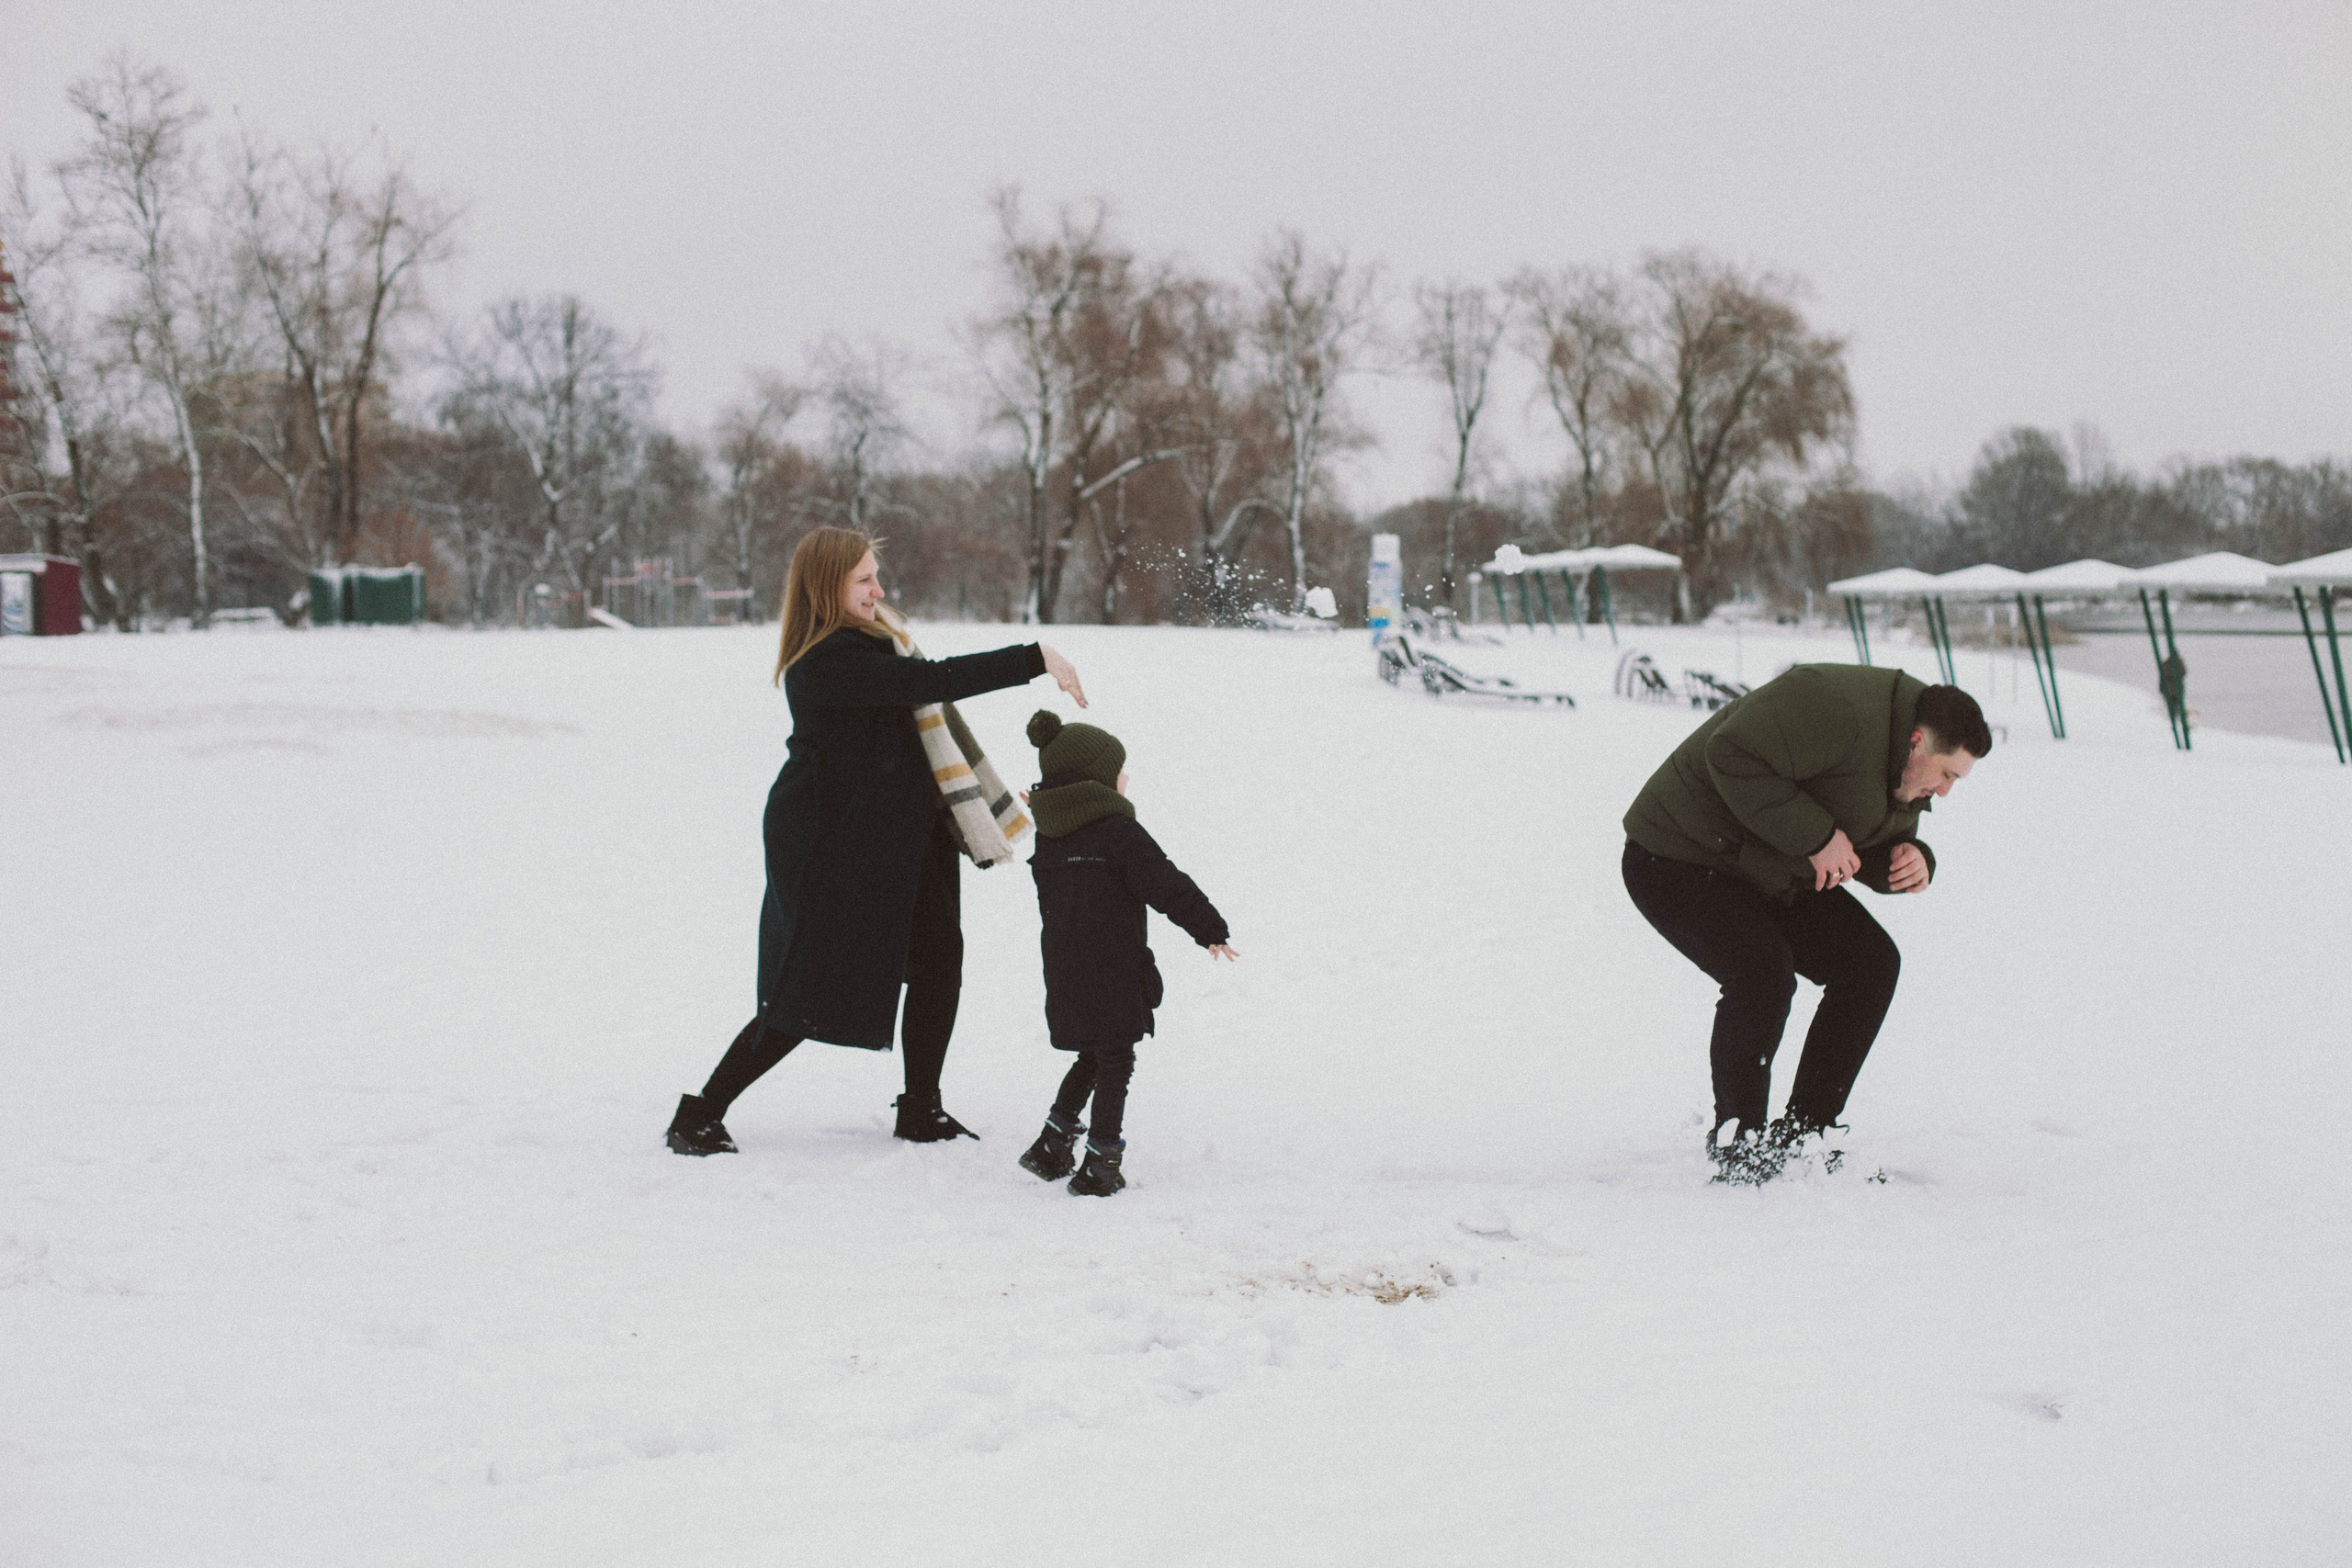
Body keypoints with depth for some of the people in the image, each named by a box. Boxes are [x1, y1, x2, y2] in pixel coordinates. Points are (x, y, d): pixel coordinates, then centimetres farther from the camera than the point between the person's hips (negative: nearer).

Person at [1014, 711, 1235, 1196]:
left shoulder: (1049, 836, 8)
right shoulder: (1117, 832, -15)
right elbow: (1168, 887, -13)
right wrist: (1211, 931, -5)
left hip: (1063, 972, 7)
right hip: (1112, 975, -7)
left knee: (1091, 1058, 22)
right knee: (1115, 1064, 3)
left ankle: (1052, 1147, 21)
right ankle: (1101, 1167, 5)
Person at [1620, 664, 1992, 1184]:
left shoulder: (1903, 773, 4)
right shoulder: (1838, 711, -29)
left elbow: (1863, 852, 15)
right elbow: (1730, 754, -35)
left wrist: (1909, 859, -9)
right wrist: (1814, 834, -32)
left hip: (1773, 876, 10)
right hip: (1678, 860, -10)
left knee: (1871, 962, 1)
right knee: (1763, 971, -29)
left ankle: (1804, 1135, 6)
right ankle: (1734, 1143, -12)